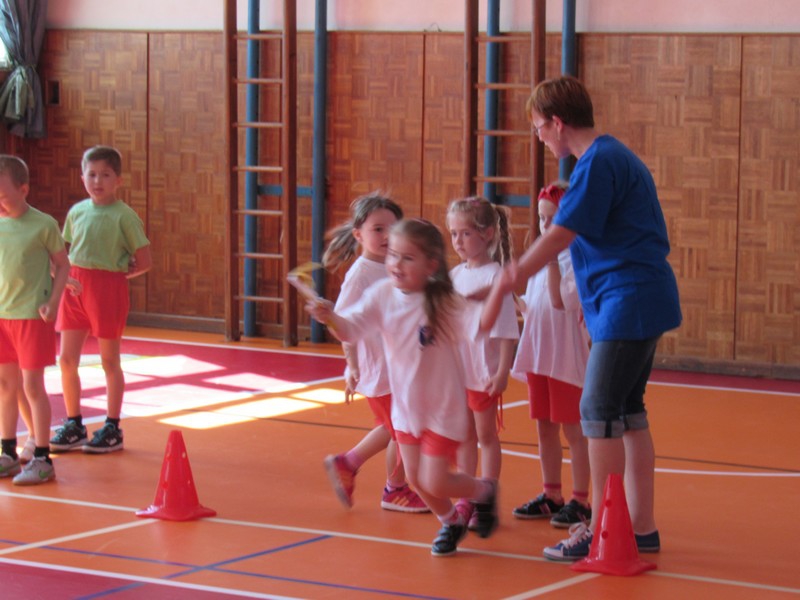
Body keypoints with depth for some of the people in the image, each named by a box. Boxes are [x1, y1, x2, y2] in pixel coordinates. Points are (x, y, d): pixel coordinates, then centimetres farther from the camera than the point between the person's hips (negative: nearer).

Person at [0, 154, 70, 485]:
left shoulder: (43, 225, -9)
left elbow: (62, 265, -3)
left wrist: (52, 303, -12)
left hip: (32, 315, -5)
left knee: (32, 385, -4)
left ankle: (42, 459, 3)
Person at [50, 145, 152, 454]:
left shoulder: (124, 216, -7)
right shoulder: (76, 212, 8)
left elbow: (144, 262, -6)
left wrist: (114, 274, -3)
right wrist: (64, 275, 3)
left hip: (108, 287, -5)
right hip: (75, 287, 5)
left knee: (110, 361, 5)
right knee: (67, 359, 5)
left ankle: (112, 428, 15)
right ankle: (73, 425, 18)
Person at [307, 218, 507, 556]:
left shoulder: (445, 302, -21)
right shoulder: (383, 295, -9)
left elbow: (478, 326, -33)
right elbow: (350, 329, -15)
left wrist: (499, 290, -48)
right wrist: (331, 318, -37)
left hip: (442, 407, -5)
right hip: (405, 405, 5)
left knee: (434, 483, -4)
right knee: (415, 478, 13)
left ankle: (484, 491, 26)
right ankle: (451, 523, 41)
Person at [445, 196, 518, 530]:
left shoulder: (495, 277, -13)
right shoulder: (455, 275, 7)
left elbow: (506, 330, -16)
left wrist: (502, 371, -20)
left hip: (484, 373, -6)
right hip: (455, 370, 6)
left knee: (486, 435, 5)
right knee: (464, 436, 14)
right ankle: (466, 500, 23)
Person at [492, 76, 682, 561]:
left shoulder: (598, 163, -15)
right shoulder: (615, 156, 16)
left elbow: (561, 235, -17)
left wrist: (512, 278, -10)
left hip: (629, 303, -10)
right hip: (642, 302, 10)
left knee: (599, 411, -8)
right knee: (627, 410, 13)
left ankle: (600, 532, -4)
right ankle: (641, 527, 17)